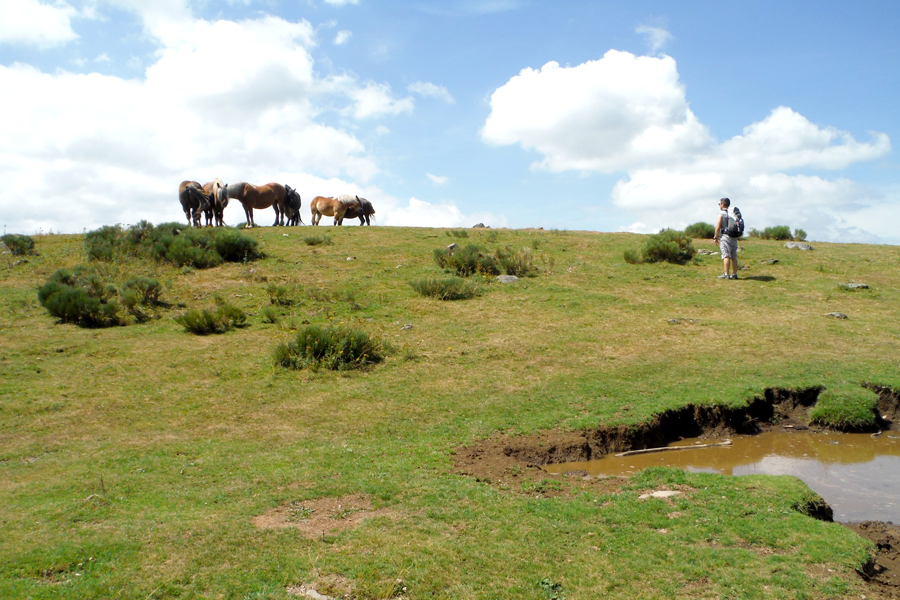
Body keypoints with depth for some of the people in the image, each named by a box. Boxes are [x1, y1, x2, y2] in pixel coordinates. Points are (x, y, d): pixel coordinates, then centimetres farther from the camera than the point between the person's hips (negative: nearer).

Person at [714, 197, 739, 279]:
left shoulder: (721, 213, -5)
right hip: (734, 237, 7)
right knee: (734, 257, 8)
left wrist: (715, 237, -3)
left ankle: (726, 274, -16)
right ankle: (734, 274, 9)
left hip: (725, 236, -7)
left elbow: (718, 227, -10)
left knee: (726, 256, -11)